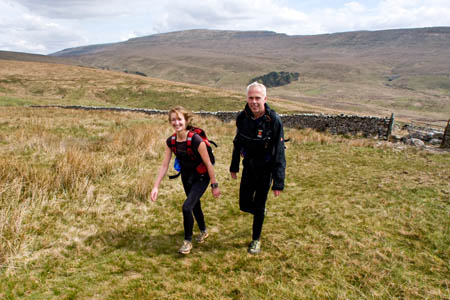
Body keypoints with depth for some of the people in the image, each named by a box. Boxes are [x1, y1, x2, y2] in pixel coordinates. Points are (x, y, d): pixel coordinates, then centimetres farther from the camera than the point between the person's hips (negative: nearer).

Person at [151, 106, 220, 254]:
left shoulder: (196, 140, -28)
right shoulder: (171, 141, -11)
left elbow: (208, 164, -19)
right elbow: (164, 166, -6)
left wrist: (214, 185, -12)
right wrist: (155, 186, -10)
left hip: (201, 178, -6)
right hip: (186, 177, 6)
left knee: (187, 207, -16)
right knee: (195, 205, 21)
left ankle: (188, 241, 6)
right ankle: (203, 231, 47)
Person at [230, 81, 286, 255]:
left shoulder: (274, 120, -22)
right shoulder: (242, 117, -9)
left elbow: (279, 153, -20)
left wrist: (279, 182, -22)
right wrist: (234, 166, 14)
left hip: (265, 169, -4)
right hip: (249, 167, 4)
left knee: (259, 206, 3)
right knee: (244, 204, 7)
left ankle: (256, 240, 25)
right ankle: (261, 211, 42)